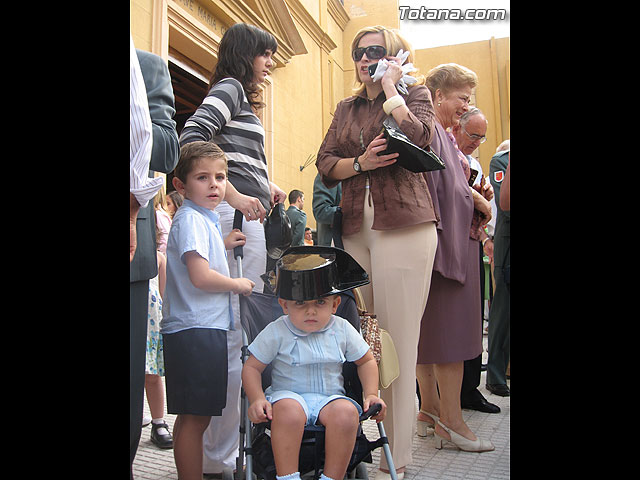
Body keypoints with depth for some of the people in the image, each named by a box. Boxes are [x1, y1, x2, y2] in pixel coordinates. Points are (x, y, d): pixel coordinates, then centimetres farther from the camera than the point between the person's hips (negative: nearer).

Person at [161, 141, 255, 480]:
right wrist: (238, 284, -9)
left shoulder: (203, 219, 17)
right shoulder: (191, 219, -14)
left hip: (207, 328, 10)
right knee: (194, 417, -2)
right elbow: (200, 277, -25)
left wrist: (223, 245, 15)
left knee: (197, 415, 18)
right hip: (195, 330, -10)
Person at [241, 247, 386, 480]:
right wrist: (257, 399, -17)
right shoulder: (276, 332, -4)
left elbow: (366, 361, 15)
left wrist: (371, 395, 1)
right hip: (288, 394, -2)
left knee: (346, 412, -31)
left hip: (329, 397, 2)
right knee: (288, 409, -36)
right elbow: (251, 367, 0)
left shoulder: (342, 330, 3)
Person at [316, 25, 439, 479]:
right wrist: (360, 162, -6)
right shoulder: (346, 108, 23)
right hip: (355, 228, 5)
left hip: (404, 225, -4)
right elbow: (325, 162, 13)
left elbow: (415, 137, -11)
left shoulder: (415, 93, 10)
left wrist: (390, 86, 0)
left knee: (398, 339, -6)